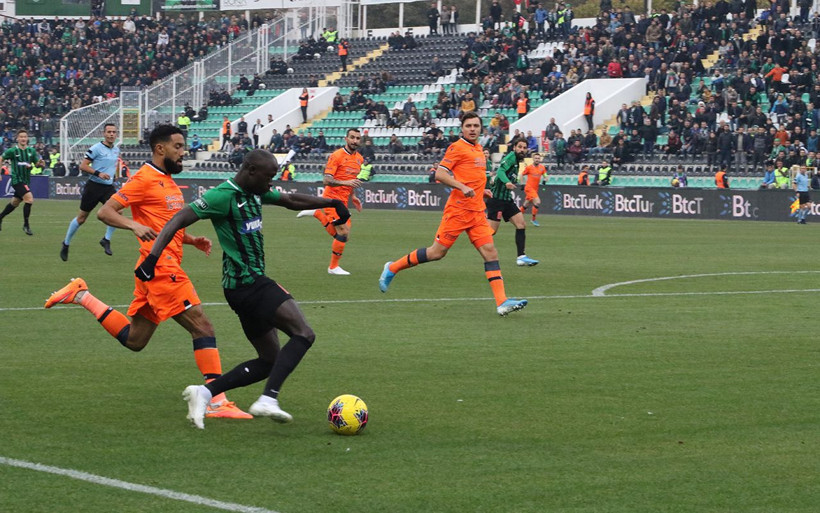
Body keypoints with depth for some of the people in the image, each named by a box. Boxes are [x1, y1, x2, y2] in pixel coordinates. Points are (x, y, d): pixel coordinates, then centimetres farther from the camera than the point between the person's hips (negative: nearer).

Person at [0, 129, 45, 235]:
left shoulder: (31, 151, 3)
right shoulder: (12, 151, -8)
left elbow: (37, 164, 7)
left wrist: (40, 163, -17)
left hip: (26, 180, 6)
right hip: (17, 180, -6)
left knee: (15, 202, 19)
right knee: (29, 199, -21)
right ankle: (26, 225, -10)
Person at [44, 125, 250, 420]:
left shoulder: (167, 182, 20)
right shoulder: (145, 179, -8)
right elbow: (105, 212, -12)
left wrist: (192, 240, 15)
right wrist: (135, 225, -29)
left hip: (166, 266, 10)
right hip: (161, 266, -10)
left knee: (134, 340, 15)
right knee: (202, 327, -13)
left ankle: (82, 296, 21)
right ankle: (217, 401, -16)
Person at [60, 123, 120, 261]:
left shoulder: (116, 149, 8)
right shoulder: (96, 148, -12)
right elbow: (83, 166, -14)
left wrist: (114, 175, 12)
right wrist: (98, 173, -25)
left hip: (108, 187, 5)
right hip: (94, 186, -5)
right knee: (81, 218, 4)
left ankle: (106, 240, -3)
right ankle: (66, 244, 23)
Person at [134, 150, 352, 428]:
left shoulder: (255, 193, 13)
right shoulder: (223, 196, -14)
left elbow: (291, 201, 29)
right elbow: (178, 220, -17)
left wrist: (332, 203, 26)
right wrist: (153, 257, -27)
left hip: (254, 283, 10)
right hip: (247, 283, -10)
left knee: (270, 361, 12)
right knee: (304, 334, -19)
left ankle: (205, 392, 7)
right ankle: (268, 399, -27)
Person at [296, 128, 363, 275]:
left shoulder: (359, 158, 11)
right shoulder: (336, 156, -13)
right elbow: (327, 180, -19)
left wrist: (353, 196, 18)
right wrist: (346, 182, -33)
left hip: (343, 200, 8)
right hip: (333, 198, -8)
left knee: (337, 234, 8)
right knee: (344, 232, -12)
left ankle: (317, 213, 25)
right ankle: (333, 267, 1)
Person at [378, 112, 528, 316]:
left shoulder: (478, 149, 17)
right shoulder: (457, 147, -7)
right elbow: (440, 173, -15)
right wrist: (462, 187, -25)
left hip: (477, 211, 7)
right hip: (458, 209, -7)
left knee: (490, 251, -6)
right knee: (437, 252, -3)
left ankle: (502, 302, -12)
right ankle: (392, 268, 15)